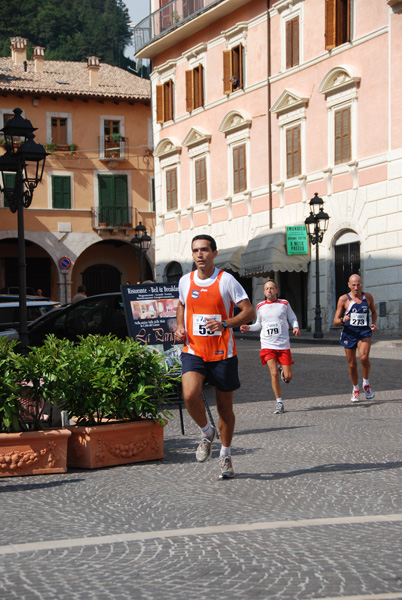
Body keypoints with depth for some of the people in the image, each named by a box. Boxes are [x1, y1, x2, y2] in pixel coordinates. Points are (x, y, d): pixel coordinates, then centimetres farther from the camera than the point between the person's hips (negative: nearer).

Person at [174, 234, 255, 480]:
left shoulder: (226, 280, -7)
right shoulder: (185, 281, 6)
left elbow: (250, 312, -9)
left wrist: (225, 324, -24)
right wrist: (180, 328, 6)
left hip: (223, 353, -2)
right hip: (193, 351, 2)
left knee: (225, 406, 7)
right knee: (190, 395, -23)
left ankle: (226, 455, 27)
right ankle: (207, 432, 7)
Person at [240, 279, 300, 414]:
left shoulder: (284, 304, 3)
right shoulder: (260, 307, 8)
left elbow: (292, 318, 11)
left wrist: (295, 327, -9)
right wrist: (249, 327, 2)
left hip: (283, 344, 0)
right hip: (267, 345, 0)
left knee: (288, 376, -3)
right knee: (274, 373, -13)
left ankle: (281, 368, 35)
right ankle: (279, 403, -1)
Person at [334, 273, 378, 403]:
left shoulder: (368, 297, 6)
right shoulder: (344, 299, -2)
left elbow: (373, 312, 25)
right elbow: (335, 321, -2)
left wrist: (374, 324, 6)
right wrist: (342, 320, -25)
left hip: (364, 332, 0)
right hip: (349, 333, 0)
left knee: (364, 357, -25)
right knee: (352, 364, 5)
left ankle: (366, 383, -2)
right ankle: (356, 388, 29)